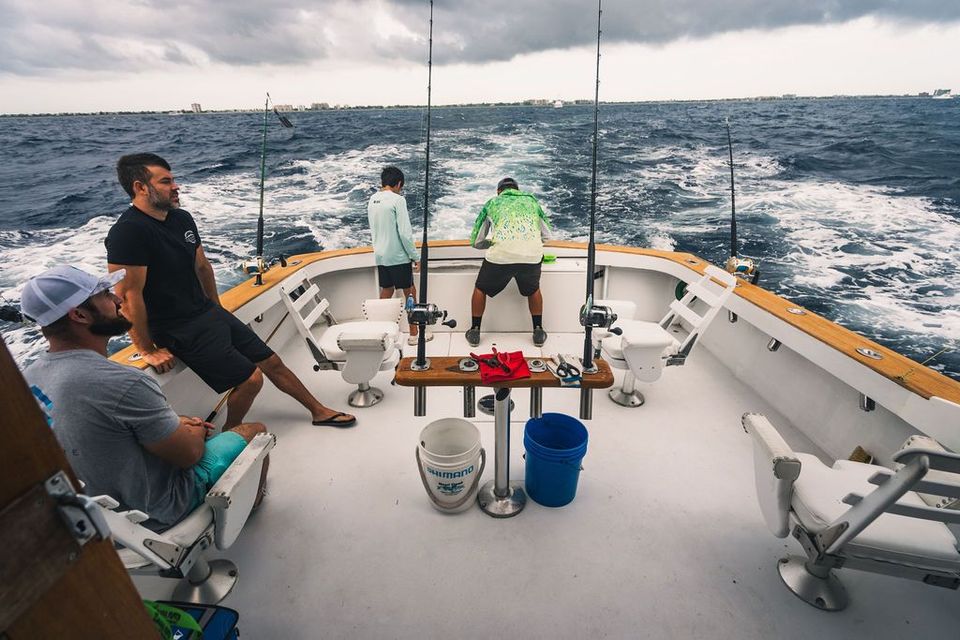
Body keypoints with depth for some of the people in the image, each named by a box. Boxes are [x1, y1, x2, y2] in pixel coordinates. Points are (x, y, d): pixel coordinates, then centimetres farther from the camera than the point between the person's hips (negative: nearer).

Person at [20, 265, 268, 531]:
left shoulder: (28, 378, -7)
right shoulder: (122, 383, -35)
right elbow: (189, 454, -23)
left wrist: (175, 424, 5)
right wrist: (196, 432, -1)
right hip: (155, 513, -8)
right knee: (255, 430, 5)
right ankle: (251, 502, 34)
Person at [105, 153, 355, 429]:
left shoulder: (182, 218, 7)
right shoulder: (127, 232, -20)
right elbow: (128, 295, -22)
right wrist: (148, 350, -18)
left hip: (210, 313, 8)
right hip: (180, 330, -8)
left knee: (271, 361, 10)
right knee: (250, 378, -11)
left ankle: (319, 411, 26)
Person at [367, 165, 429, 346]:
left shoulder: (372, 200, 7)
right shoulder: (397, 199, -15)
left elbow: (374, 229, 15)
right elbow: (405, 233, -17)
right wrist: (416, 257, -10)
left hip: (380, 255, 7)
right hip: (398, 256, -7)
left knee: (386, 291, 17)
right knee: (410, 292, 5)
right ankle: (414, 334, 12)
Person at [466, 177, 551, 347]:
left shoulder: (492, 203, 24)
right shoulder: (531, 200, 29)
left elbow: (476, 241, 25)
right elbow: (547, 234, 34)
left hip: (500, 252, -1)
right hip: (532, 254, 2)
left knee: (481, 289, 23)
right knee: (533, 290, 29)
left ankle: (475, 332, 28)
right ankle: (538, 332, 30)